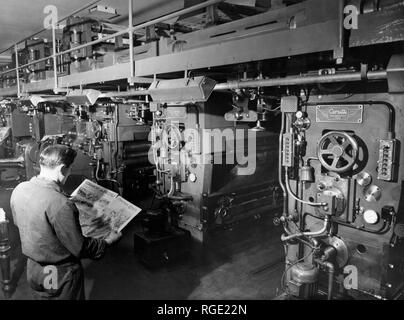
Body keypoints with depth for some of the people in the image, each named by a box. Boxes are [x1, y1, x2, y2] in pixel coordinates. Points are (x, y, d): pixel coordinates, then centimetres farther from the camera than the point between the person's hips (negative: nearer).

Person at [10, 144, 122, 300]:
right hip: (60, 277, -7)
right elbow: (80, 248, -24)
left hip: (33, 269, 7)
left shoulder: (19, 190, -9)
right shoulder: (60, 204, -33)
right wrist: (108, 241, -8)